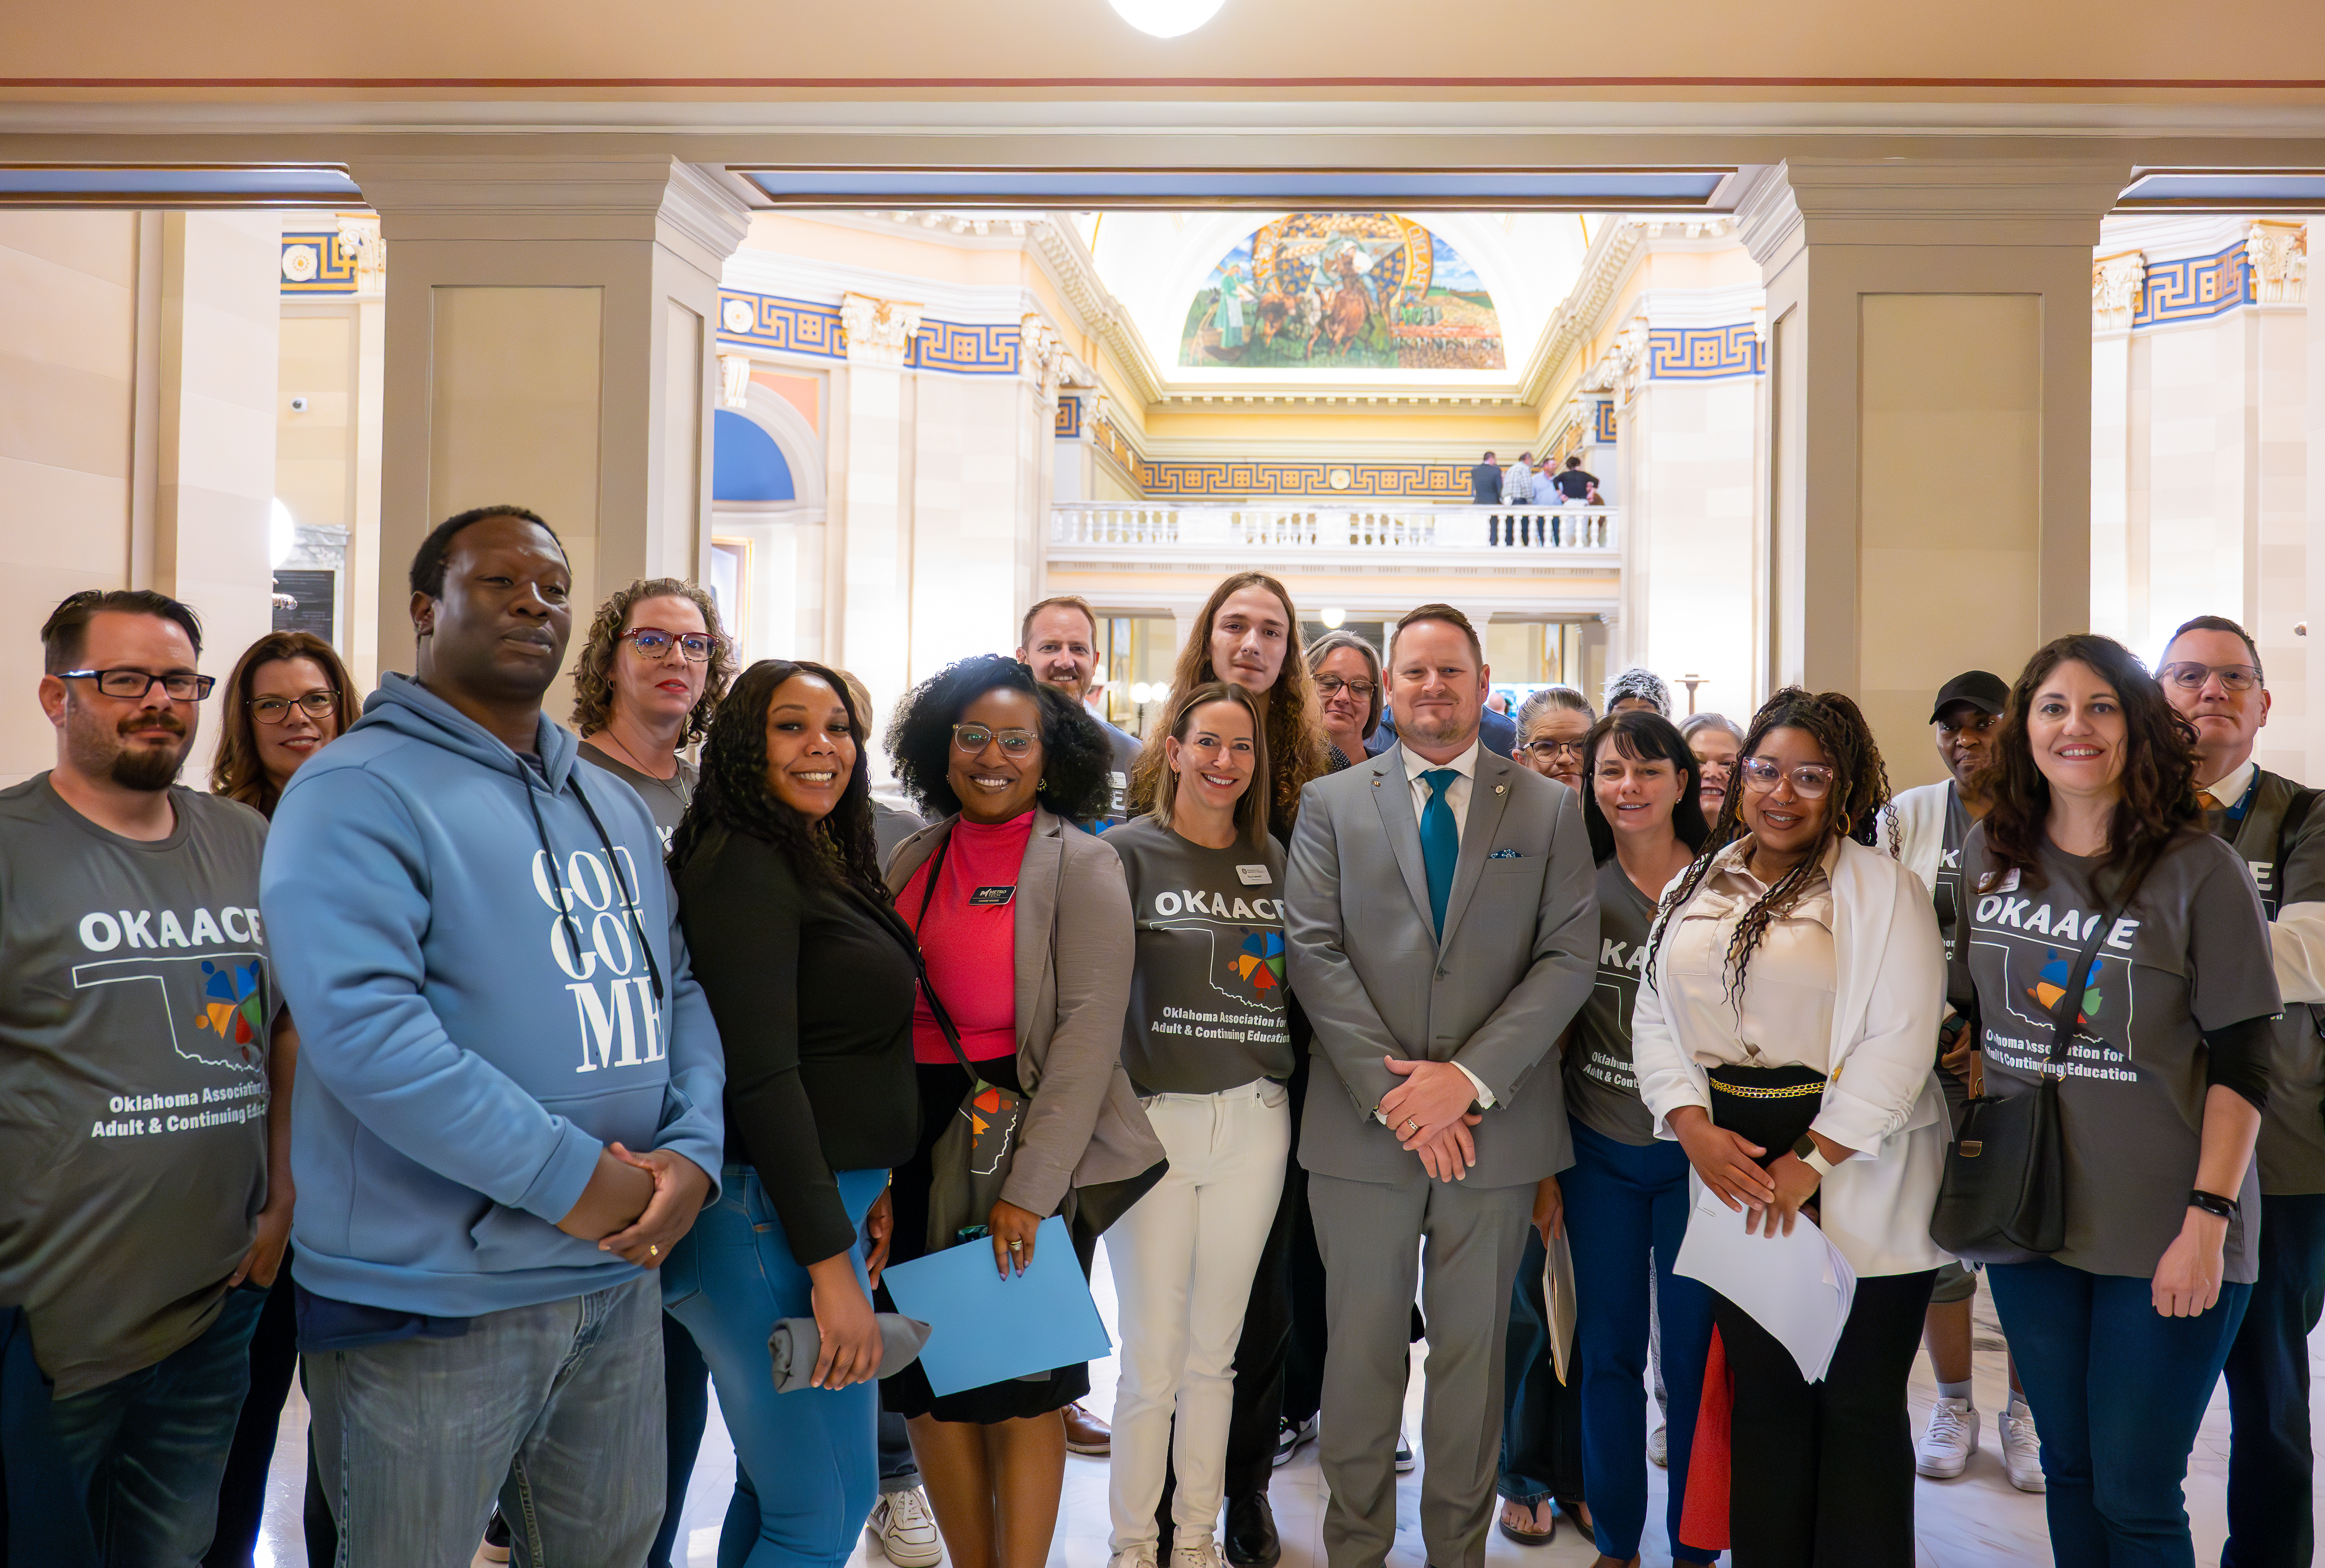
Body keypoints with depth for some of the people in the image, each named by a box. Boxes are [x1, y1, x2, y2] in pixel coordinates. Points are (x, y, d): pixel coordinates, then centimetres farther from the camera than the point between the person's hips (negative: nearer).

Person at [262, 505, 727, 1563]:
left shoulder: (614, 804, 14)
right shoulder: (362, 790, -11)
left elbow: (677, 990, 12)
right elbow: (363, 1026, -24)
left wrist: (692, 1151, -6)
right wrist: (573, 1176, -22)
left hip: (621, 1273, 7)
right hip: (433, 1296, -7)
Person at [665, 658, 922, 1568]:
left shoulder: (824, 863, 14)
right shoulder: (743, 868, -14)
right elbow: (759, 1075, -20)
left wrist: (866, 1194, 14)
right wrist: (830, 1262, -20)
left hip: (826, 1199, 10)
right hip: (766, 1210, -10)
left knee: (777, 1490, 19)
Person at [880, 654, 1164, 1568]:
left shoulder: (1080, 865, -6)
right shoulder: (914, 860, 8)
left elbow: (1090, 1029, -14)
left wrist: (1030, 1187, -19)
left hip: (1030, 1143, -5)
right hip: (915, 1149, 5)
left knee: (1018, 1391, 4)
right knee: (927, 1386, 11)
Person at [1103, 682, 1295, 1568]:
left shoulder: (1272, 860, 9)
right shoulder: (1128, 852, -2)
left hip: (1256, 1121, 3)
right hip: (1155, 1120, -3)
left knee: (1215, 1350, 12)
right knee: (1153, 1356, 2)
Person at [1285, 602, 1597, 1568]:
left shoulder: (1549, 811, 5)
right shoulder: (1331, 804, 5)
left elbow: (1569, 959, -3)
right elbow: (1315, 954, -4)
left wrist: (1469, 1077, -14)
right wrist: (1393, 1092, -13)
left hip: (1496, 1126, 1)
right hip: (1363, 1125, 0)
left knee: (1474, 1349, 12)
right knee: (1362, 1350, 9)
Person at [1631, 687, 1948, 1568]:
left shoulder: (1882, 889, -5)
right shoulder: (1696, 891, 11)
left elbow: (1900, 1042, -12)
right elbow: (1655, 1021, 9)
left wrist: (1810, 1162, -17)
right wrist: (1695, 1129, -7)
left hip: (1858, 1187, -4)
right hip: (1738, 1172, 4)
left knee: (1858, 1403, 3)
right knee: (1763, 1391, 13)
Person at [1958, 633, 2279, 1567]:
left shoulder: (2200, 871, -9)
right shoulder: (1988, 858, 4)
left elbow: (2243, 1062, -10)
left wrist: (2208, 1219, -16)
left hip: (2163, 1236, -4)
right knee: (2068, 1468, 17)